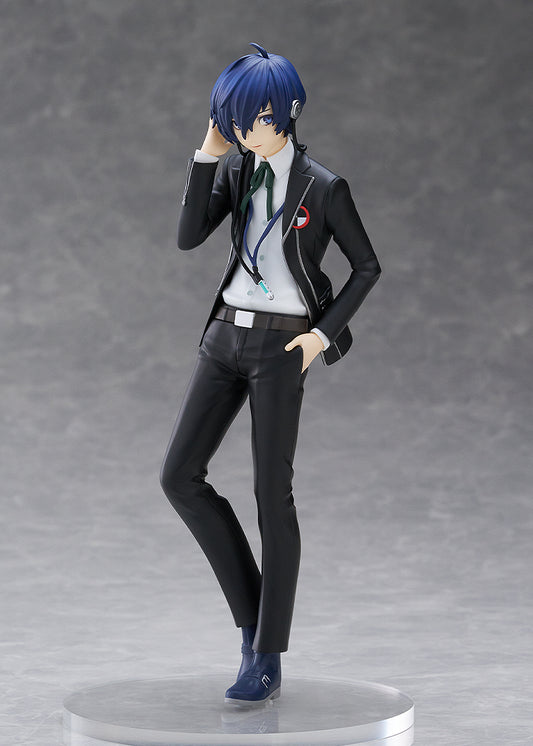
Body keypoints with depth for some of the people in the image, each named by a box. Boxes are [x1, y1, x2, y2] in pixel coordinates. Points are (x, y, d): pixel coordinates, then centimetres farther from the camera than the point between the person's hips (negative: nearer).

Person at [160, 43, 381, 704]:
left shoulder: (324, 188, -6)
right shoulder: (236, 170, 8)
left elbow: (367, 266, 2)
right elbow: (188, 236, -3)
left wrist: (323, 334, -9)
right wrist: (208, 152, -8)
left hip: (282, 345, -5)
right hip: (227, 334, 6)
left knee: (272, 494, -5)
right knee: (180, 475, -5)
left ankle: (267, 662, 2)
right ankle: (252, 608, 10)